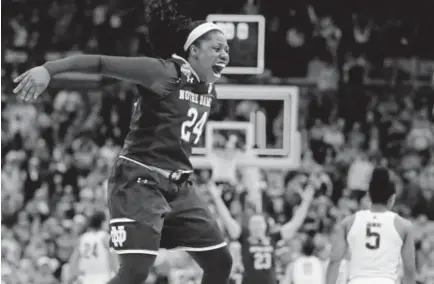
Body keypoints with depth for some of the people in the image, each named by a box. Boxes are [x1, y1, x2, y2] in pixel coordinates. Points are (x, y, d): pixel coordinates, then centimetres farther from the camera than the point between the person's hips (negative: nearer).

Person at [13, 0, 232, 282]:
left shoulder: (209, 87, 9)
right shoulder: (165, 73, -14)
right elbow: (101, 63, -20)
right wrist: (48, 69, -31)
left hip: (177, 185, 9)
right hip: (139, 183, -9)